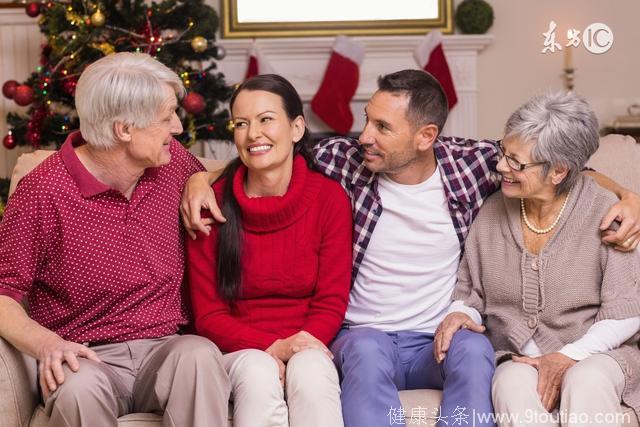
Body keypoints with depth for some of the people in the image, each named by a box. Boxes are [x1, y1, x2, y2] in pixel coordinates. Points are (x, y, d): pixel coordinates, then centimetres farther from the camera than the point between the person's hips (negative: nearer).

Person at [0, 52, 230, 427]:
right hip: (87, 358, -3)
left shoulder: (172, 160, 7)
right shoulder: (43, 192, -9)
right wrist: (46, 343, -24)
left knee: (200, 355, -33)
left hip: (164, 349, 3)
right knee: (79, 390, -39)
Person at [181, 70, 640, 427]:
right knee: (366, 348, -36)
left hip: (441, 340, 1)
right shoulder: (344, 159, -6)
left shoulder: (471, 161, -4)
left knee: (475, 348, -33)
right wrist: (201, 177, -14)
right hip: (363, 336, -1)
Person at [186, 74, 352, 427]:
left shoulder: (329, 197, -2)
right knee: (258, 373, -33)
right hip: (240, 349, 0)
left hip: (308, 347, 0)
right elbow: (208, 314, -2)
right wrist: (270, 347, -19)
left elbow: (332, 302, -1)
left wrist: (299, 346, -22)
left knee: (309, 373, -33)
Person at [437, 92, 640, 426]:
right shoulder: (492, 212, 4)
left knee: (586, 383, -36)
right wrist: (461, 314, -10)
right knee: (514, 386, -34)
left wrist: (568, 357, -17)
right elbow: (470, 294, 13)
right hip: (516, 358, 2)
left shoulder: (604, 213, -6)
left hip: (595, 353, -1)